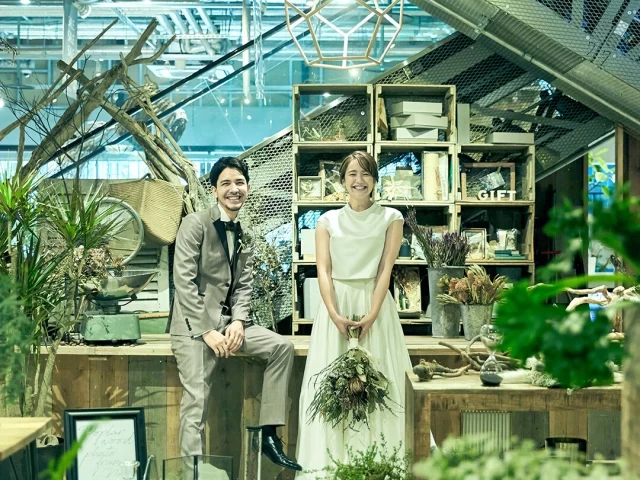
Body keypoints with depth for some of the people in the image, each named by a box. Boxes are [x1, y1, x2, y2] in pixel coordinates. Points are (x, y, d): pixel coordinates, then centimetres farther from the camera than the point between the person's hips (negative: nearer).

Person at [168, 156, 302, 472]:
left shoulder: (245, 233, 12)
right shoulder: (196, 223, -7)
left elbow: (243, 285, 9)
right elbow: (184, 281, -14)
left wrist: (238, 322, -9)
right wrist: (207, 331, -17)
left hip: (228, 322, 6)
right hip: (194, 325, -6)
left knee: (282, 347, -6)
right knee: (197, 401, -13)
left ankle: (268, 433, -3)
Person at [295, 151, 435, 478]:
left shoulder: (391, 218, 5)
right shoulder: (327, 221, 8)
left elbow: (386, 269, -2)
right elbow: (323, 271, 1)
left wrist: (371, 315, -13)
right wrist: (335, 315, -13)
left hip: (375, 305, -1)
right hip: (336, 306, 1)